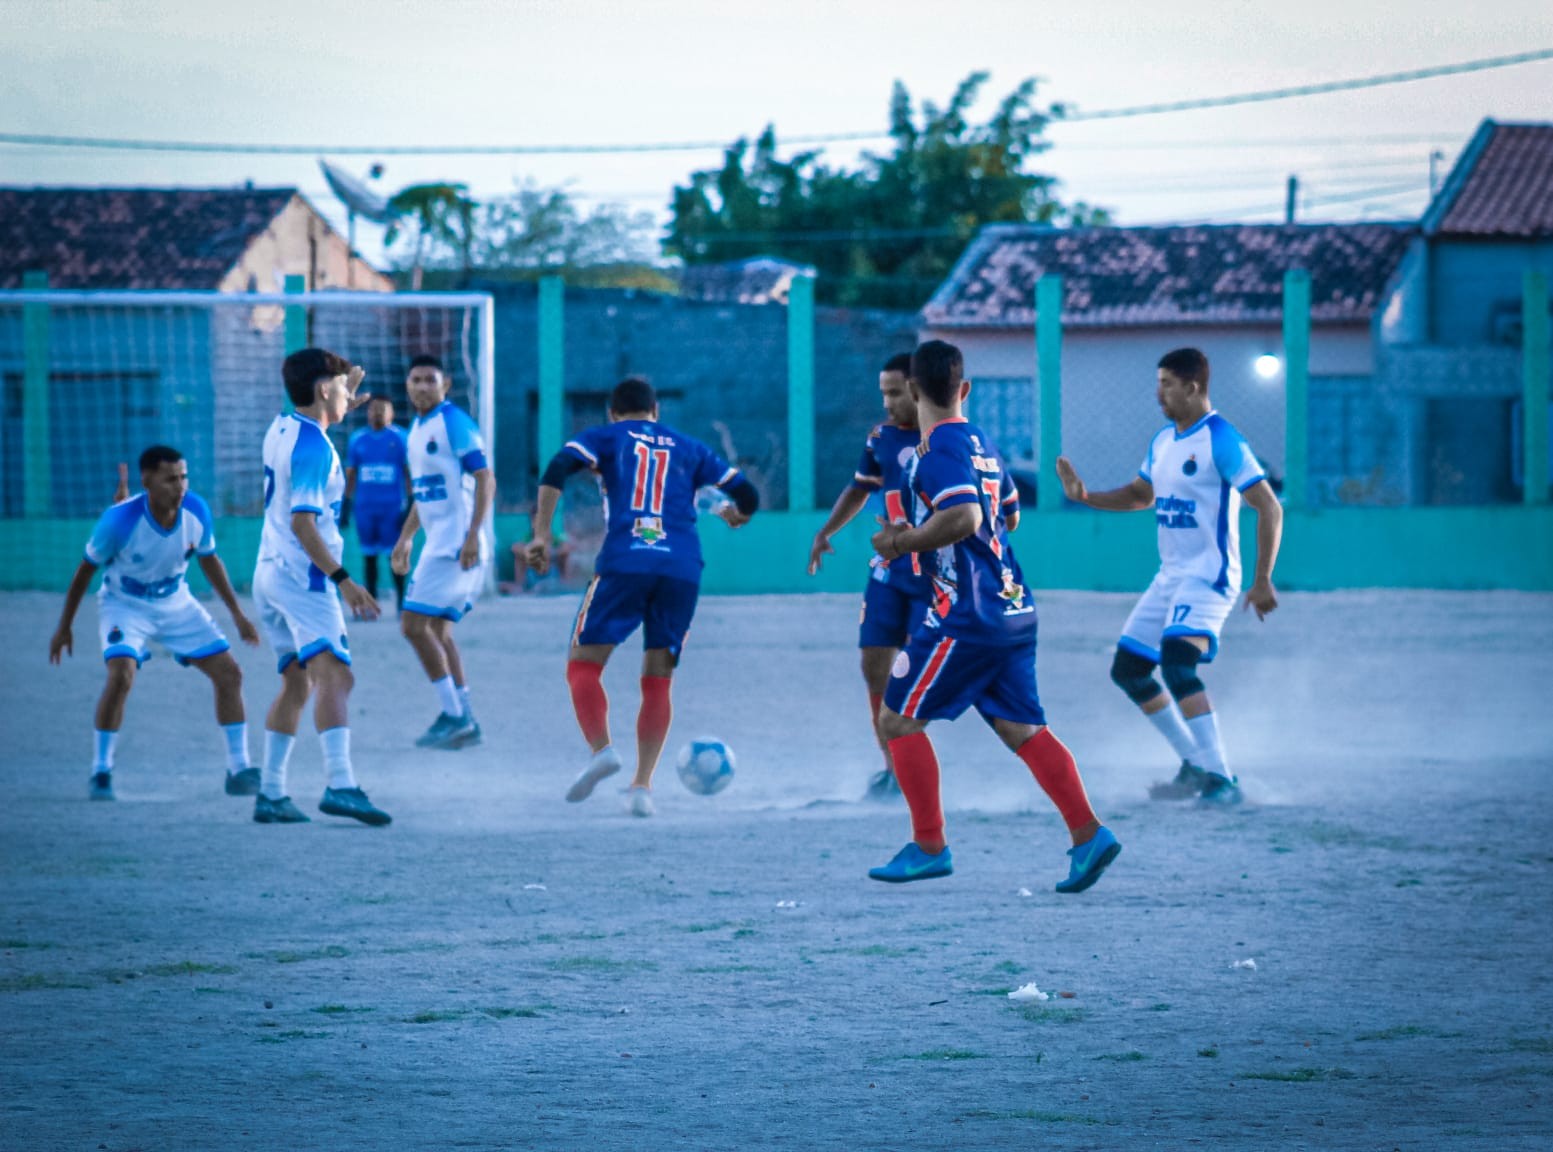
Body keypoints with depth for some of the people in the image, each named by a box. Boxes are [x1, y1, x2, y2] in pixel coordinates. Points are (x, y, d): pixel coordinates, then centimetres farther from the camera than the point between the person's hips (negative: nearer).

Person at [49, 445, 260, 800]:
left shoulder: (196, 512, -16)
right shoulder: (120, 520, -28)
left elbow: (209, 560, 4)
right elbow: (86, 569, -12)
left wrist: (237, 614, 8)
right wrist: (64, 627, -4)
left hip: (176, 603, 4)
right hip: (124, 604, -4)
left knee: (229, 674, -3)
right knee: (121, 675, -28)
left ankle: (239, 771, 10)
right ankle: (100, 773, -13)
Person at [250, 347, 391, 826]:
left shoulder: (282, 429, 12)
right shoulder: (314, 447, -14)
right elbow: (303, 522, -22)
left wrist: (342, 405, 38)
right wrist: (343, 579, -23)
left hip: (269, 572, 10)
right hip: (303, 576, -10)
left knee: (296, 684, 15)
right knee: (334, 677, -20)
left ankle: (270, 794, 12)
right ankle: (340, 785, -37)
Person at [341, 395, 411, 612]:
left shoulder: (400, 438, 1)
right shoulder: (357, 439, 10)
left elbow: (409, 473, 2)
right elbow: (350, 475, 14)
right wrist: (345, 507, 10)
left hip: (393, 507, -3)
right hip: (365, 507, 3)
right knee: (369, 555, 5)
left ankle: (402, 601, 2)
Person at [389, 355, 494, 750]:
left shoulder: (454, 424, -11)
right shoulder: (417, 429, 16)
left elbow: (485, 479, -17)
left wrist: (472, 535, -24)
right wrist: (406, 537, 26)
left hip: (456, 545, -9)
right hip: (438, 543, 9)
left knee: (414, 625, -11)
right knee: (437, 631, 9)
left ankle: (453, 716, -8)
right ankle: (465, 722, 13)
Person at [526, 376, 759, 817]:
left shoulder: (606, 437, 15)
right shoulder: (689, 449, 22)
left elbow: (557, 470, -3)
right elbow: (747, 496, 20)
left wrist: (541, 534, -6)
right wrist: (735, 514, 43)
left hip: (624, 564, -3)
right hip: (682, 570, 3)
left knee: (583, 664, 6)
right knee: (658, 680, 10)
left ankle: (601, 748, -19)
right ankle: (643, 785, -1)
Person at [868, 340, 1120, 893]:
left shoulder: (940, 447, -12)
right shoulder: (981, 444, 16)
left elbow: (963, 518, -26)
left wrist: (900, 542, -14)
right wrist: (913, 536, 30)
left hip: (966, 615, -9)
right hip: (1013, 610, 9)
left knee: (898, 719, 2)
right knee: (1022, 728, 9)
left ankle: (929, 846, 2)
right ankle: (1088, 833, -4)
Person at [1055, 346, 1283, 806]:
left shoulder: (1221, 440, -15)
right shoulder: (1163, 441, 12)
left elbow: (1269, 509, -17)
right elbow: (1140, 495, 29)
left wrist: (1263, 581, -22)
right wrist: (1085, 497, 12)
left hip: (1208, 578, -10)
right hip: (1170, 577, 10)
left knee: (1177, 662, -28)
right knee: (1127, 669, 11)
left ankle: (1222, 780, -26)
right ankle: (1195, 766, 20)